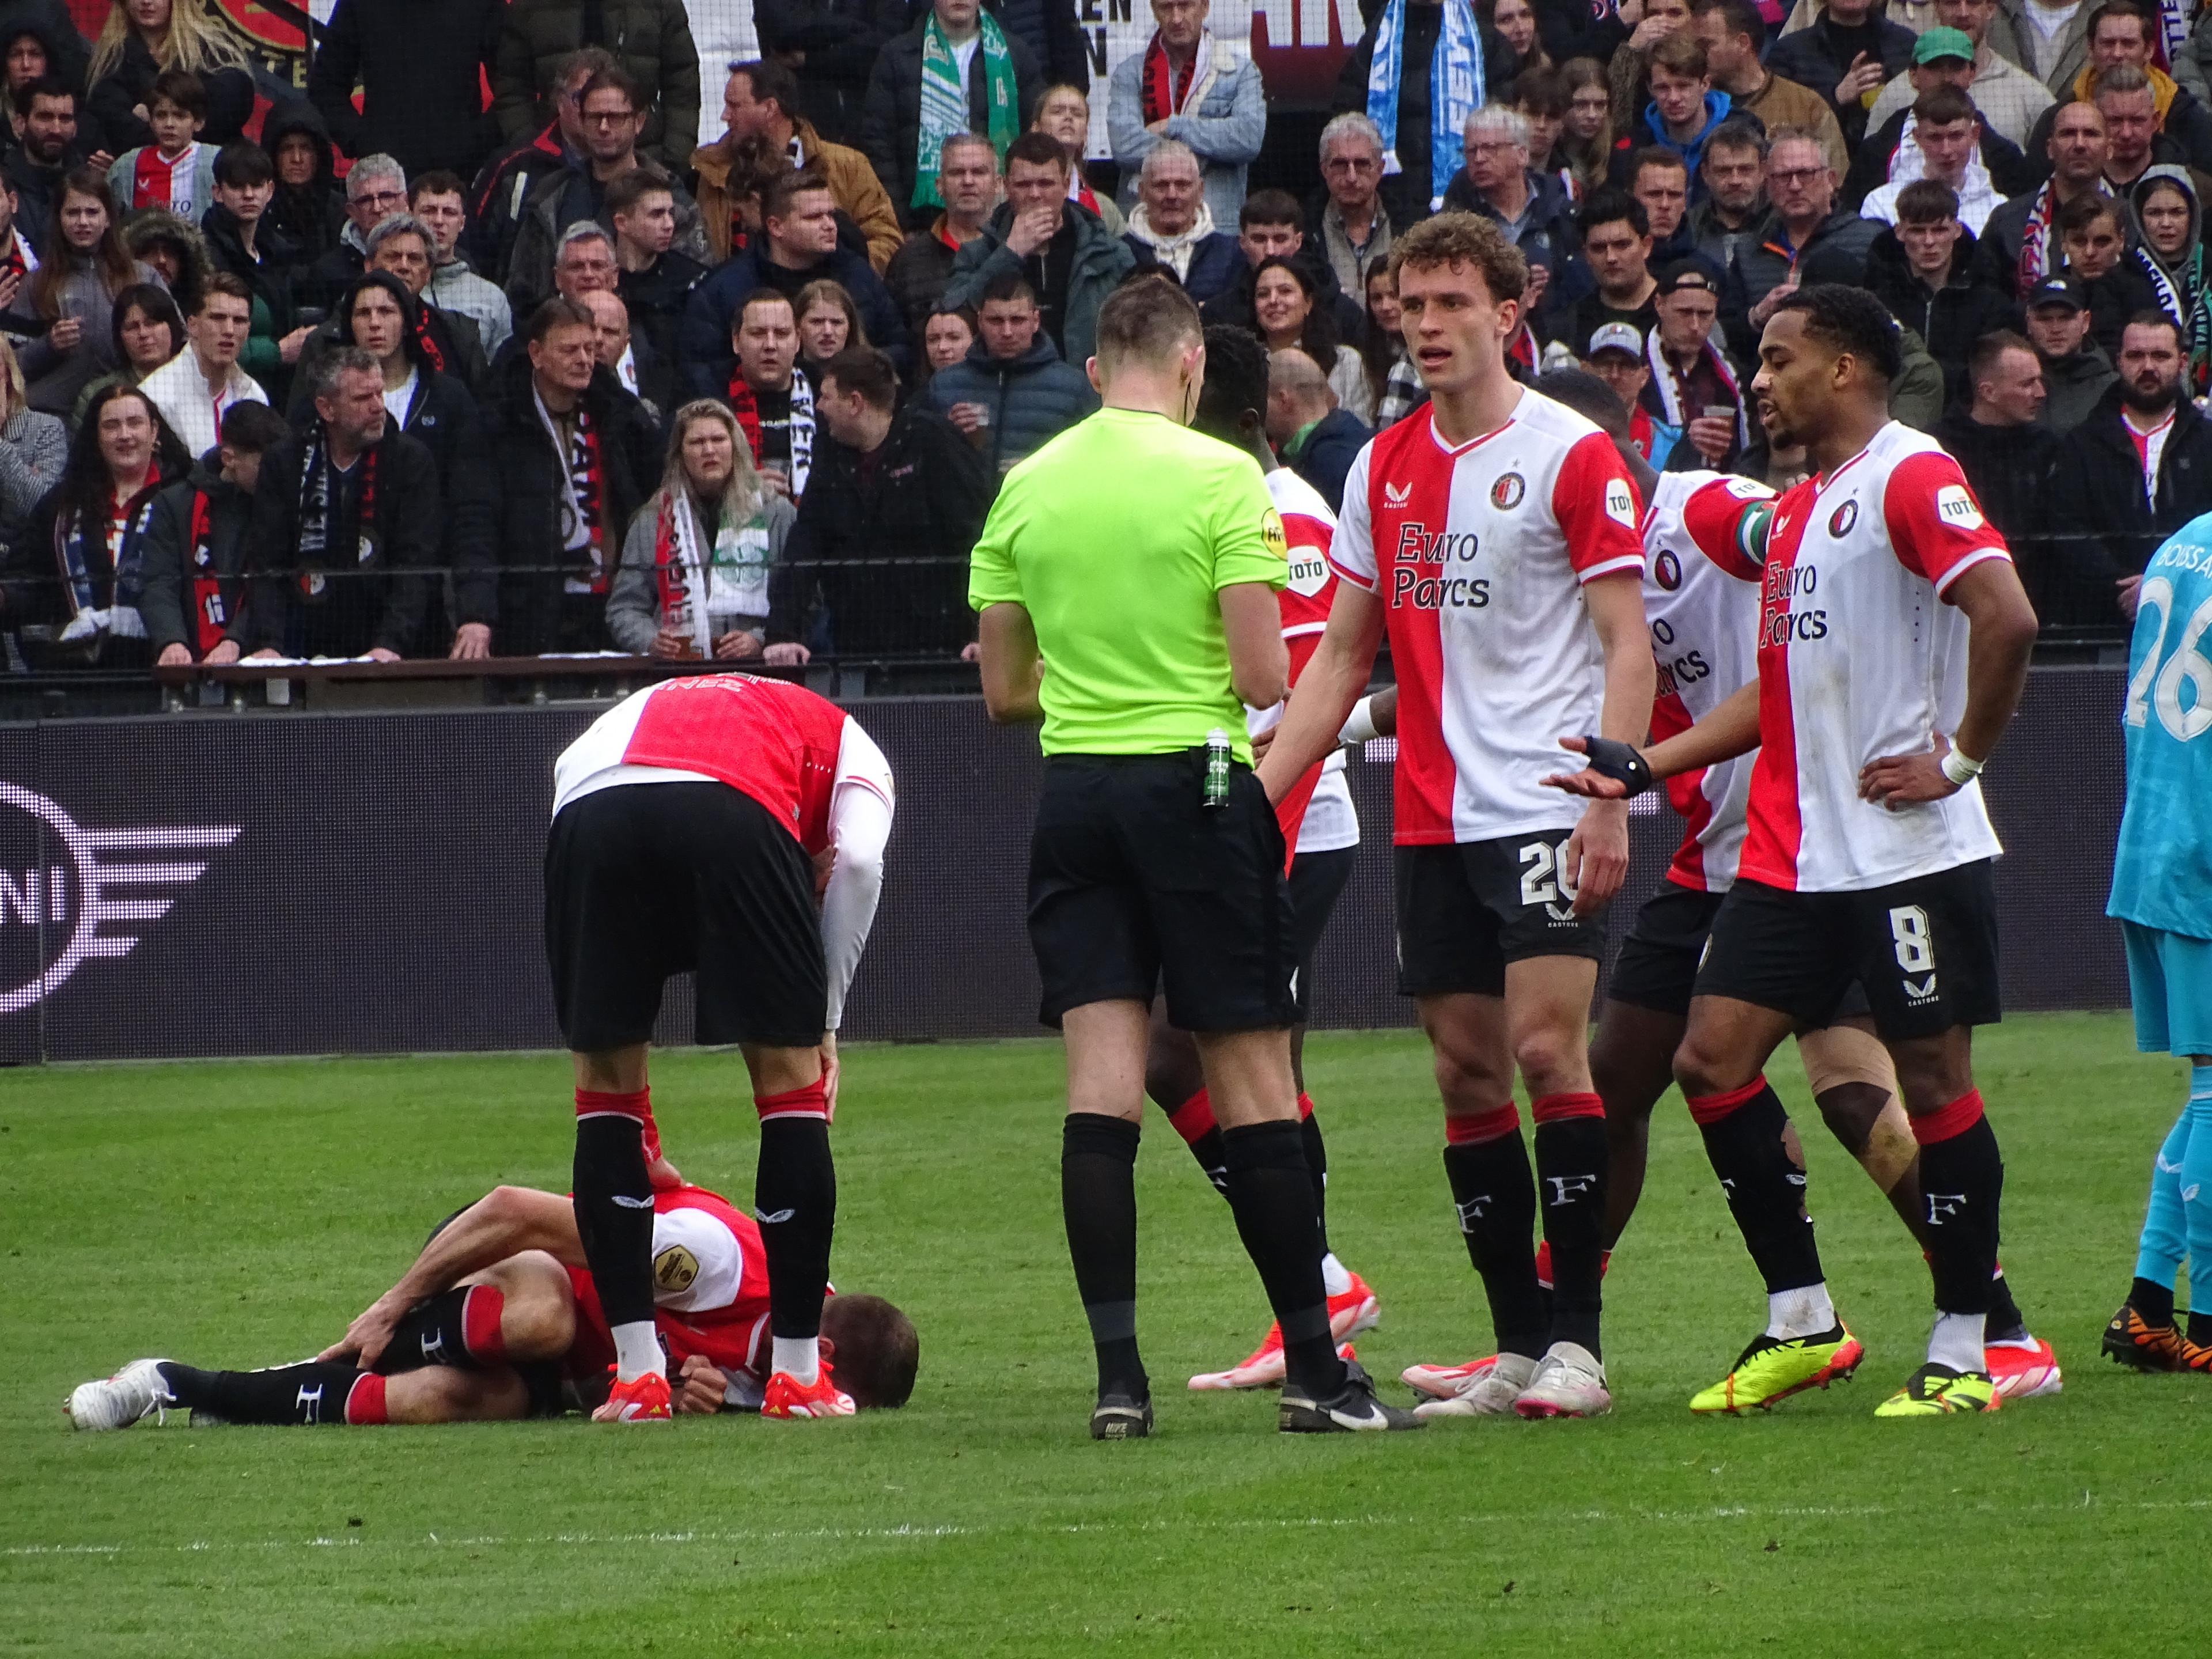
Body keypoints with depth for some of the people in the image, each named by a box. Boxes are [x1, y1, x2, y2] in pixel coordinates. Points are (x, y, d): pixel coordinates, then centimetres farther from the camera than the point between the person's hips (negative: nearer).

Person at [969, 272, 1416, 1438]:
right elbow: (1263, 676, -11)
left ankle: (1117, 1374, -7)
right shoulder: (1219, 477, -7)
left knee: (1101, 1086, 0)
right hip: (1197, 783, -4)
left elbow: (1004, 691, 12)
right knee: (1252, 1080, 1)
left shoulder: (1025, 487, 7)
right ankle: (1315, 1372, 3)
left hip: (1074, 789, 4)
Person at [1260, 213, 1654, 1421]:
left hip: (1546, 810, -6)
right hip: (1432, 819, 6)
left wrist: (1609, 799, -17)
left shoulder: (1571, 455, -4)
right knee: (1466, 1071, 4)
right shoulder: (1383, 469, 13)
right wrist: (1258, 791, 9)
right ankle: (1518, 1346, 9)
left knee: (1547, 1046, -14)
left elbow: (1626, 645, -7)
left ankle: (1577, 1341, -10)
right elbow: (1340, 658, 18)